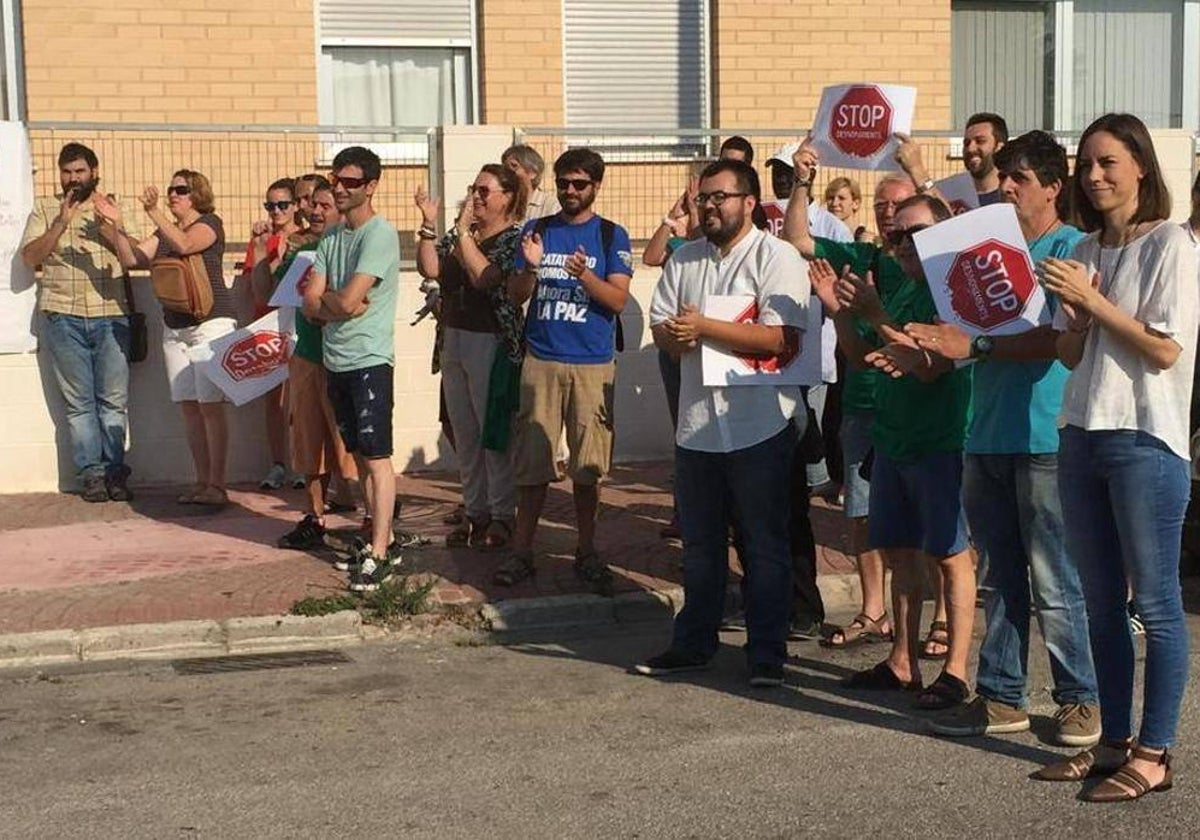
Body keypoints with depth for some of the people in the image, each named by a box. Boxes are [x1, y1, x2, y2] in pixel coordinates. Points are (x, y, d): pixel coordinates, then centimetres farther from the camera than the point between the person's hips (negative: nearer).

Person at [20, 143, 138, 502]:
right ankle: (91, 473, 1)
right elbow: (30, 257, 1)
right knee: (79, 402, -2)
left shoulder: (116, 209, 14)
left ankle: (115, 472, 2)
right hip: (63, 317, 0)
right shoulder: (44, 210, 13)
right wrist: (61, 224, -10)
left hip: (110, 316, 0)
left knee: (114, 400, -2)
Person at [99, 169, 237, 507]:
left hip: (210, 322, -7)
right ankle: (202, 481, 9)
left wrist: (153, 211, -29)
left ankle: (217, 485, -7)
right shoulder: (165, 231, 18)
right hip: (174, 326, 7)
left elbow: (185, 245, -23)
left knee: (210, 404, -9)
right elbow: (132, 258, 7)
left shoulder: (209, 222, -3)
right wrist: (117, 226, -5)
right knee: (189, 407, 5)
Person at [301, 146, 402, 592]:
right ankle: (384, 539, 23)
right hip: (335, 359, 8)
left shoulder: (380, 235, -12)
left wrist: (318, 293, -1)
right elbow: (310, 307, 6)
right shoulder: (331, 237, 12)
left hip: (369, 359, -8)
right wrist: (339, 305, -12)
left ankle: (379, 555, -1)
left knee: (376, 456, -4)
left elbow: (347, 301, -19)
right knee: (359, 454, 13)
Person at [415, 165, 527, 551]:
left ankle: (502, 516, 8)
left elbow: (484, 277, -21)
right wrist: (428, 224, -7)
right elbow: (430, 269, -1)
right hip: (454, 341, 7)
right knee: (465, 435, 11)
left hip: (491, 342, -7)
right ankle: (474, 512, 20)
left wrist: (464, 232, -18)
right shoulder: (458, 234, 12)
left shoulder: (514, 237, -7)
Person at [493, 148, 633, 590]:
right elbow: (516, 295, 7)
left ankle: (586, 551, 16)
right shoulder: (536, 231, 10)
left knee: (588, 465, 4)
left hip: (593, 365, -1)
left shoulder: (611, 235, 5)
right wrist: (530, 267, -13)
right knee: (532, 462, 1)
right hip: (541, 360, 1)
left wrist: (585, 275, -22)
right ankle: (522, 550, 9)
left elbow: (618, 300, -5)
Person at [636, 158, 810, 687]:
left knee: (765, 546, 4)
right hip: (697, 423, 6)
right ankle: (694, 644, 29)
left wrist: (703, 328, -20)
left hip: (759, 426, -6)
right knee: (700, 544, 16)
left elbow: (783, 338, -20)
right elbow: (660, 325, 12)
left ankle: (767, 654, 13)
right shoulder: (685, 259, 12)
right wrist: (674, 336, -12)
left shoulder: (775, 257, -9)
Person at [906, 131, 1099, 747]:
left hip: (1045, 441, -7)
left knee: (1053, 583, -1)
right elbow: (967, 331, 18)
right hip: (986, 437, 7)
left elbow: (1057, 338, -19)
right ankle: (1001, 697, 20)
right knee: (999, 579, 12)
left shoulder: (1070, 250, -6)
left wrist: (974, 346, -22)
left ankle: (1081, 697, 13)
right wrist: (922, 350, 0)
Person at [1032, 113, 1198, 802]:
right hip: (1082, 437, 7)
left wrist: (1092, 300, -15)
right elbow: (1072, 354, 11)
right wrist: (1076, 312, -8)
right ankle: (1115, 742, 20)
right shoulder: (1086, 252, 14)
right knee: (1103, 603, 11)